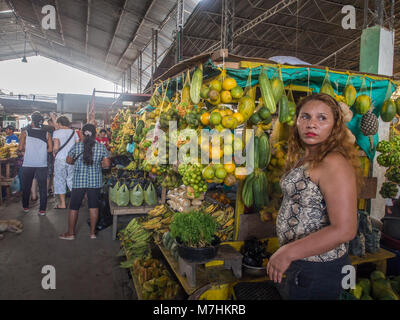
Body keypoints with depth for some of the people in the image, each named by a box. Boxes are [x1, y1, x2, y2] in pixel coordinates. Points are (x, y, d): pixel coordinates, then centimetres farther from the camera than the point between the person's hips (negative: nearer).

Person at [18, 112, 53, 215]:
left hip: (28, 164, 0)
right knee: (43, 187, 5)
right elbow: (50, 149, -3)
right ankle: (42, 209, 5)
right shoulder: (47, 134, -1)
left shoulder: (25, 133, -3)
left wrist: (25, 152, 12)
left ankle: (25, 207, 29)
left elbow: (20, 149, -8)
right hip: (42, 165, 0)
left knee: (26, 186, 16)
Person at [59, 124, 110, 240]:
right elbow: (107, 164, -5)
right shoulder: (101, 147, -4)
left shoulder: (76, 146, -5)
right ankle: (93, 232, 17)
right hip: (95, 181, 1)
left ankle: (70, 233, 20)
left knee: (74, 207, 10)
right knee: (94, 206, 10)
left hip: (79, 180, -1)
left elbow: (68, 161, 4)